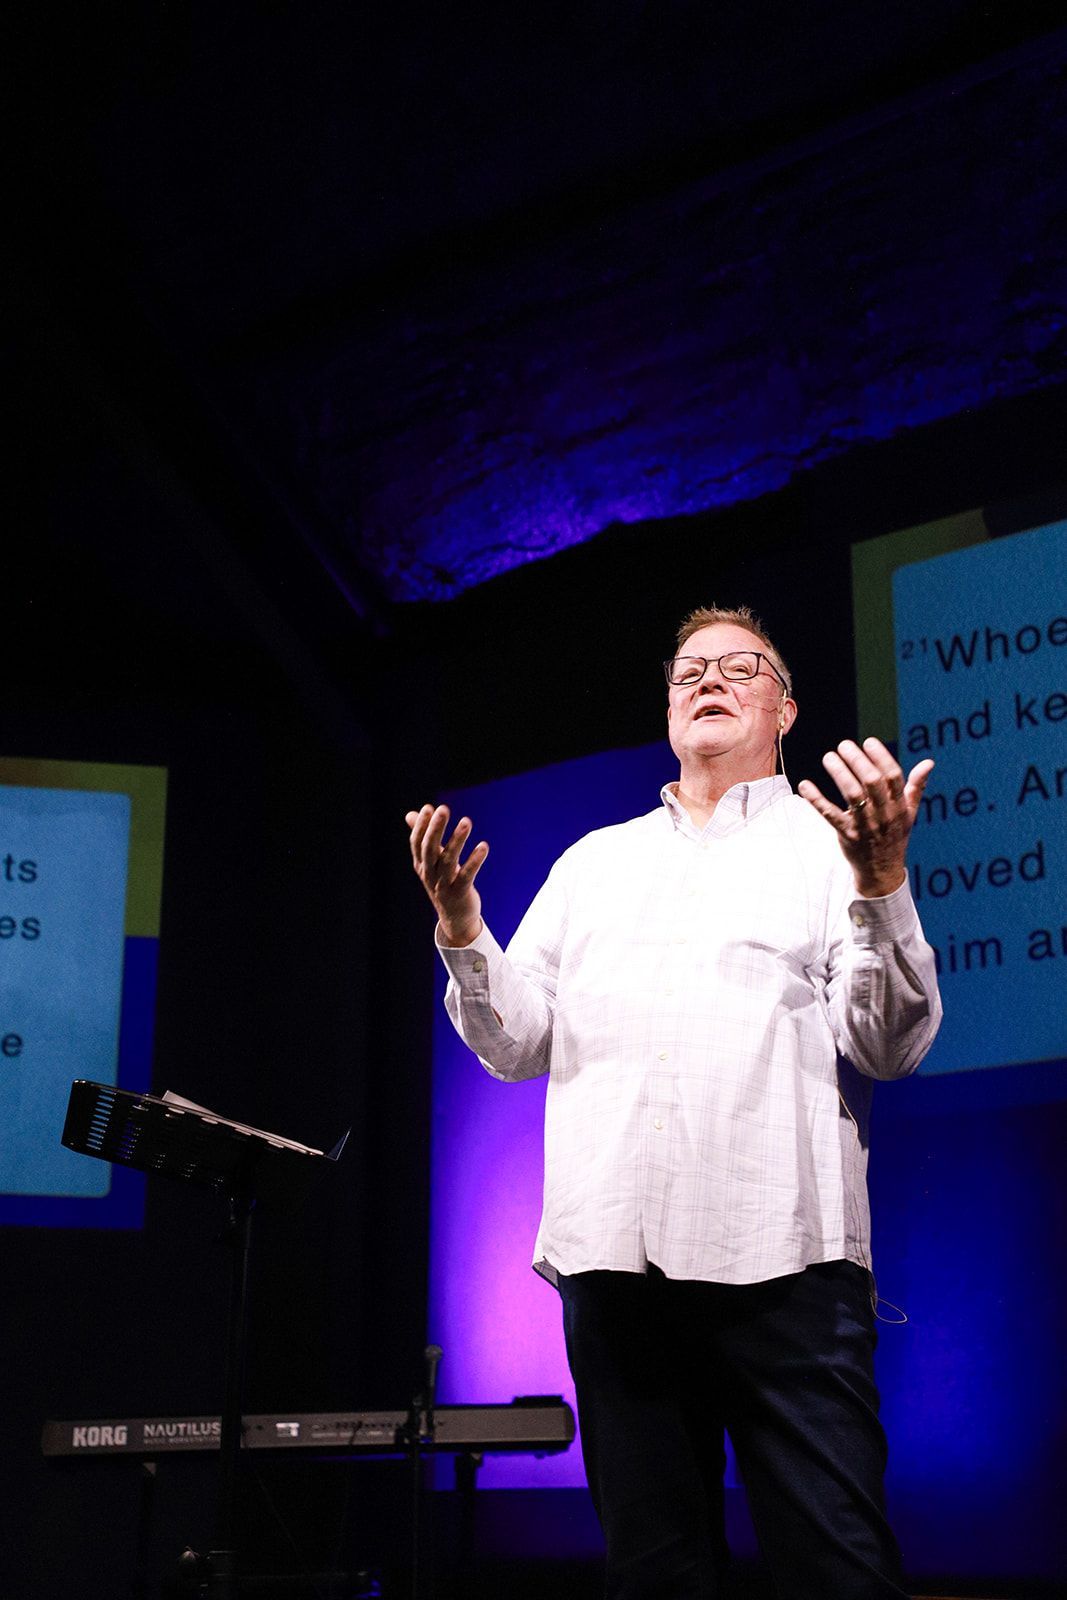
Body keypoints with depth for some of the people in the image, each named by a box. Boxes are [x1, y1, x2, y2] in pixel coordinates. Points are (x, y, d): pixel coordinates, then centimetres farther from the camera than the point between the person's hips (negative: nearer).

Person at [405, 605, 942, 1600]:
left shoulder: (830, 841, 12)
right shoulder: (593, 861, 23)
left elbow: (890, 1047, 0)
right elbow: (516, 1047, 18)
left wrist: (881, 883, -15)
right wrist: (460, 926, 1)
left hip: (781, 1255, -4)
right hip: (613, 1254, 4)